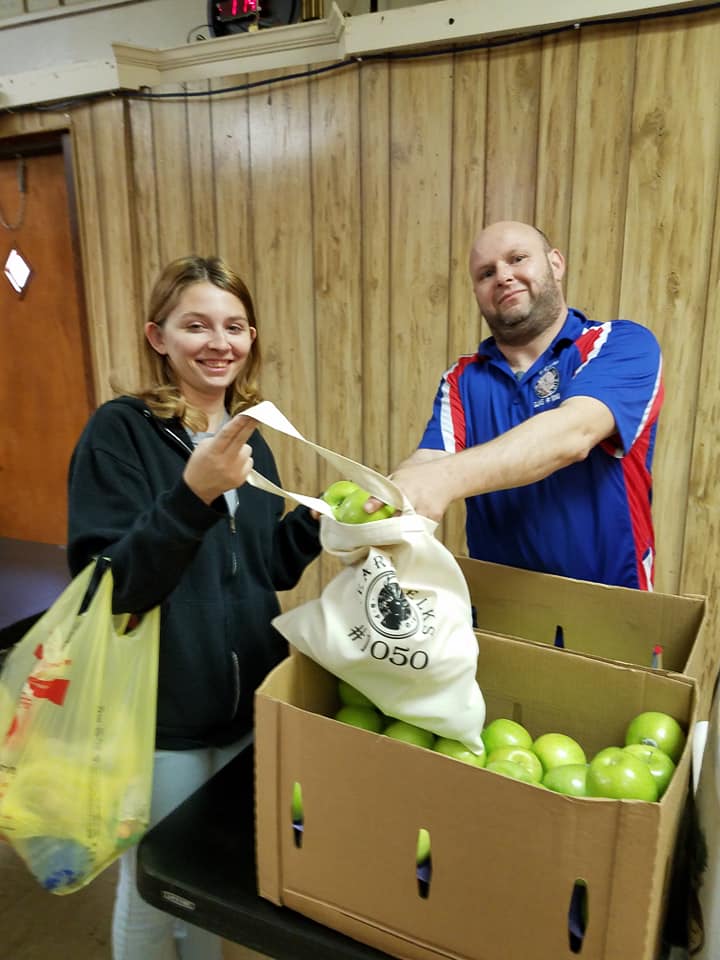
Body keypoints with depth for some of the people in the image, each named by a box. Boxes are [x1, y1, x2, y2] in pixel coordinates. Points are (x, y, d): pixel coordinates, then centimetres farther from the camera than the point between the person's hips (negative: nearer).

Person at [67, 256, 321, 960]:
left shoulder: (246, 435, 3)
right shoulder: (120, 432, -15)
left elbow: (269, 569, 8)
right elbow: (107, 586, -22)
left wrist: (317, 520, -10)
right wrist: (193, 494, -34)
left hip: (249, 703, 6)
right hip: (159, 715, -5)